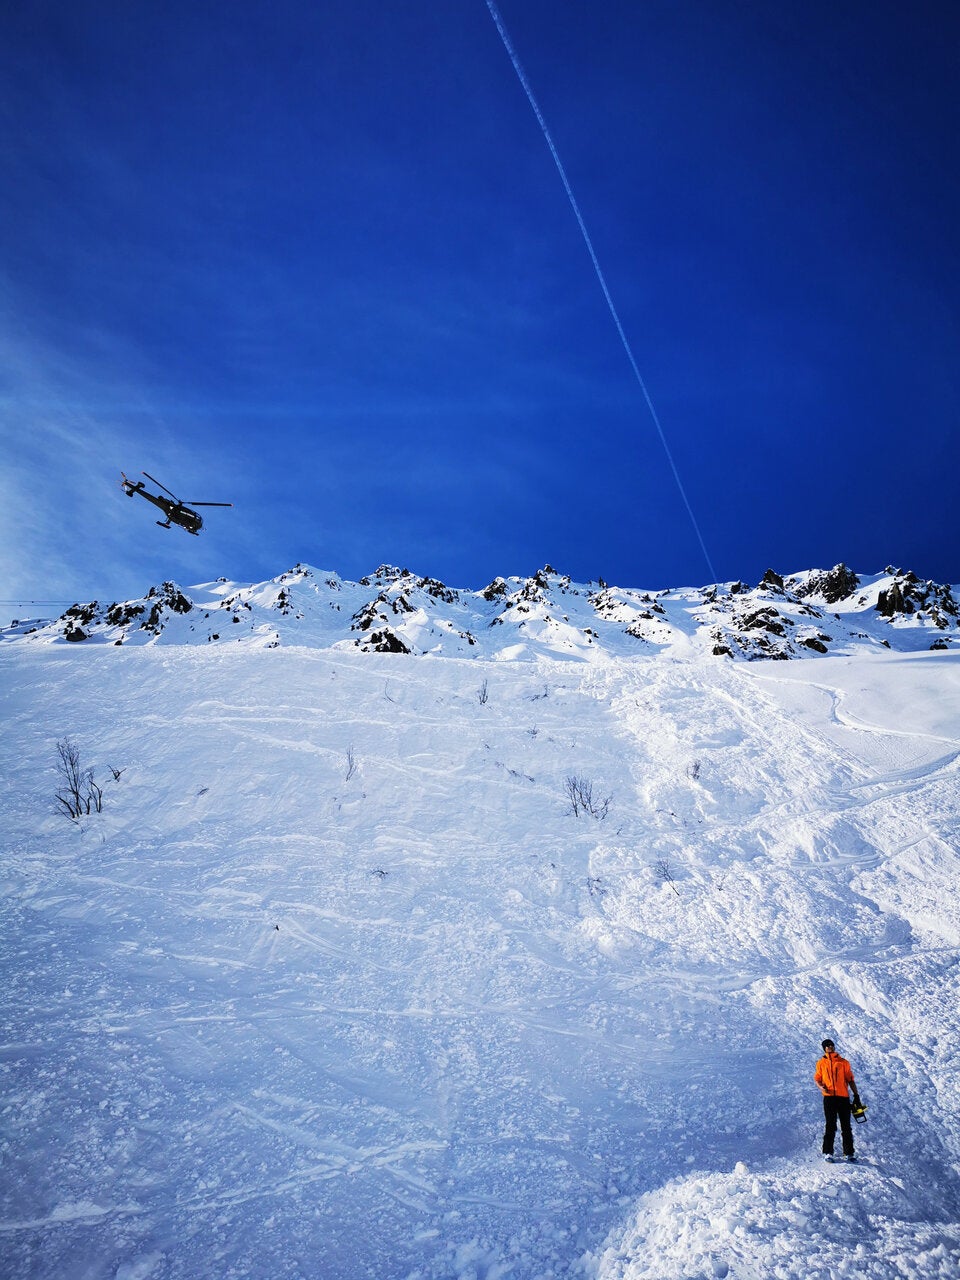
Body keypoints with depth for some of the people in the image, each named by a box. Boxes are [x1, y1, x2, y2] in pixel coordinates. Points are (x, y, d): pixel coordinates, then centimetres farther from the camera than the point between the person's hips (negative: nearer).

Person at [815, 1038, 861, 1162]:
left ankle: (849, 1152, 12)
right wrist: (821, 1087, -11)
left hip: (843, 1097, 1)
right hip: (829, 1097, -1)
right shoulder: (821, 1063, 11)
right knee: (830, 1126, -2)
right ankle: (828, 1152, 4)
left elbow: (850, 1080, 12)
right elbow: (817, 1079, 10)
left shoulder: (843, 1062, 12)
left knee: (846, 1126, 3)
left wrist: (856, 1095, 6)